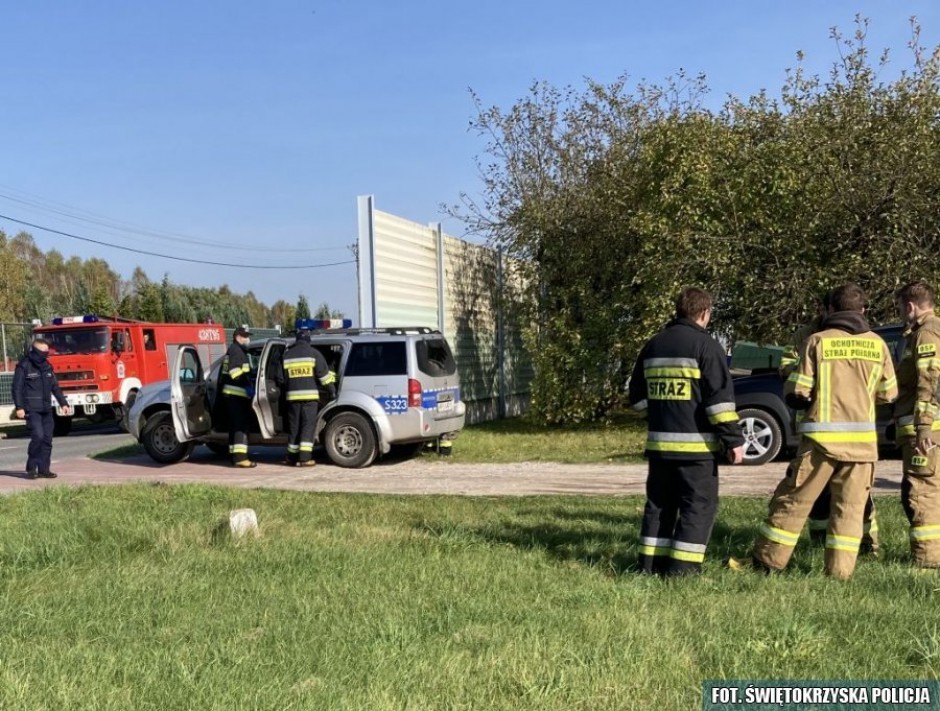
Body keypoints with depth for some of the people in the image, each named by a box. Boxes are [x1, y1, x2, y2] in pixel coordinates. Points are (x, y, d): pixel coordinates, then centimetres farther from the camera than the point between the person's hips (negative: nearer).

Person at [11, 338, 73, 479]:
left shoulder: (47, 366, 15)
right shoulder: (24, 366, -4)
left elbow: (55, 387, 20)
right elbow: (17, 388, -7)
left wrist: (63, 403, 14)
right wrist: (19, 407, -15)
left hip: (46, 409, 6)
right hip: (32, 410, -6)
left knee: (47, 439, 3)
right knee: (38, 436, -16)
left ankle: (44, 469, 9)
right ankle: (31, 468, -5)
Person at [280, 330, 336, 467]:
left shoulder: (287, 355, 12)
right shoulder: (313, 353, -1)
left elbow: (281, 378, 15)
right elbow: (324, 374, -4)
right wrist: (332, 391, 0)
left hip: (292, 395, 4)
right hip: (310, 395, -4)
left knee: (294, 426, 11)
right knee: (308, 426, -2)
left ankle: (292, 457, 14)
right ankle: (304, 458, -9)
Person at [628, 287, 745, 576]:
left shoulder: (653, 345, 12)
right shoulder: (706, 345, -9)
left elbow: (637, 397, 18)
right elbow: (720, 398, -14)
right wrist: (733, 440, -11)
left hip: (659, 442, 6)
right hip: (695, 444, -6)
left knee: (659, 503, 15)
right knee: (699, 505, 1)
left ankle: (651, 563, 15)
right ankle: (682, 567, -4)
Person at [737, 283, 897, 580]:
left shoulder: (818, 341, -4)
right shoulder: (877, 344, 4)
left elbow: (796, 392, -7)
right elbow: (888, 392, 12)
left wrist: (806, 400, 16)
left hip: (823, 436, -2)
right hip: (862, 438, 3)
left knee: (793, 500, 5)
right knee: (850, 507, 10)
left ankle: (766, 561, 11)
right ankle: (840, 571, 10)